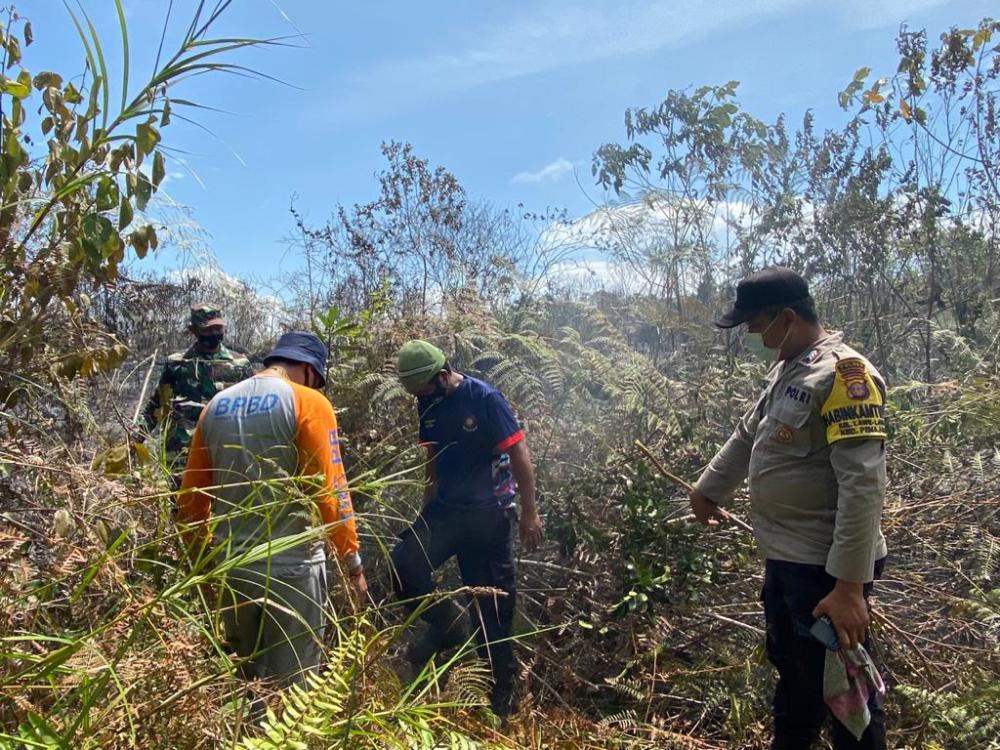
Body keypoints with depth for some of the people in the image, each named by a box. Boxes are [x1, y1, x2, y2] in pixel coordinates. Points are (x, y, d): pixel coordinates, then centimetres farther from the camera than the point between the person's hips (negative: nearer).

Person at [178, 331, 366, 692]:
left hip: (232, 566, 6)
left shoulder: (216, 405, 8)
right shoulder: (308, 403, -9)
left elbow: (192, 493, 10)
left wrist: (201, 555, 21)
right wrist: (352, 560, -6)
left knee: (247, 681, 21)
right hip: (292, 566, -5)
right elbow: (329, 489, -14)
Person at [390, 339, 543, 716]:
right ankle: (446, 626, 10)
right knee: (403, 565, -15)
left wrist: (529, 513, -15)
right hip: (445, 508, 5)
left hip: (488, 514, -5)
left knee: (491, 601, 3)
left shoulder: (485, 398, -16)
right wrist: (428, 504, 19)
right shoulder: (428, 404, 2)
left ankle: (501, 691, 22)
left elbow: (519, 454, -15)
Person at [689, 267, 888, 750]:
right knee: (791, 670, 25)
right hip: (784, 557, 9)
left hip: (826, 567, -9)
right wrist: (708, 489, 33)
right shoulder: (786, 370, 9)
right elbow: (747, 436, 23)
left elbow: (862, 484, -26)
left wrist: (850, 584, -28)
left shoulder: (843, 374, -20)